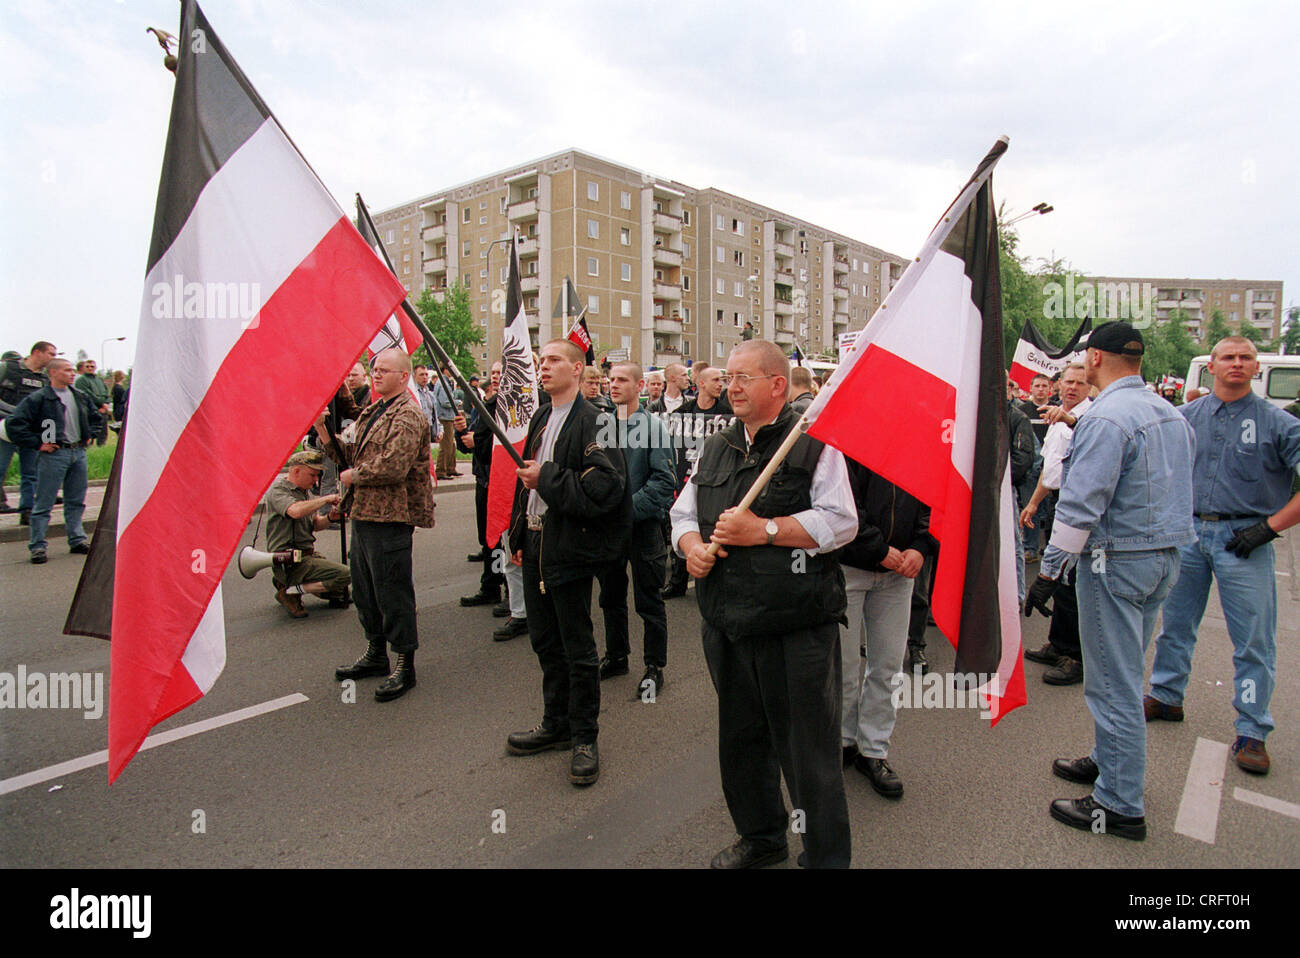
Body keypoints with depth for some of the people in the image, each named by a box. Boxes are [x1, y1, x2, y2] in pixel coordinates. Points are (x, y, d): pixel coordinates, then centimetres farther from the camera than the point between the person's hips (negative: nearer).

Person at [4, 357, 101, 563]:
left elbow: (95, 417, 30)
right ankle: (37, 546, 3)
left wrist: (89, 436, 17)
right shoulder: (38, 398, -9)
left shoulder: (80, 397, 12)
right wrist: (37, 443, -12)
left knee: (76, 501, 12)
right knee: (44, 503, -2)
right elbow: (14, 423, -13)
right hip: (54, 454, -6)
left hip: (78, 452, 6)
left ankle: (77, 540, 20)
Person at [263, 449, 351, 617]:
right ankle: (291, 591, -10)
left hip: (307, 555, 10)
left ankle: (285, 581, 16)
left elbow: (315, 524, 17)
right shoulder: (278, 489, -12)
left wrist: (330, 518, -4)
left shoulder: (304, 491, 16)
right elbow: (295, 511, -33)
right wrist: (326, 499, -22)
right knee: (344, 575, -22)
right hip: (290, 562, -10)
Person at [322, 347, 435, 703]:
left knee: (392, 592, -2)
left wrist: (352, 476, -11)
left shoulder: (408, 415, -14)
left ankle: (405, 665, 12)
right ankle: (376, 653, 35)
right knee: (364, 588, 19)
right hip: (364, 513, 10)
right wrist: (322, 429, 4)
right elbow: (352, 454, 16)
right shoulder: (374, 410, 17)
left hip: (389, 517, -10)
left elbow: (393, 466, -24)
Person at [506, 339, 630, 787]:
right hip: (536, 545, 8)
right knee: (545, 641, 18)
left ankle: (585, 738, 20)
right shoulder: (541, 419, 13)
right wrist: (519, 535, 17)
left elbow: (602, 490, -24)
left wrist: (546, 478, -18)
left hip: (570, 548, -8)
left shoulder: (592, 422, -14)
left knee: (578, 649, 4)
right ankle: (555, 724, 35)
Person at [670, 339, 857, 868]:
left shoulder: (814, 442, -5)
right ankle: (760, 838, 44)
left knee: (808, 752, 5)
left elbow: (840, 522, -14)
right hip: (727, 624, 7)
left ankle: (827, 857, 27)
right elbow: (683, 512, 18)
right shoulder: (715, 448, 14)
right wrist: (692, 545, -3)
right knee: (740, 740, 21)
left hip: (797, 630, -6)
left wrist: (764, 530, -20)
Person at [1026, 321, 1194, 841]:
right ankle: (1109, 760, 36)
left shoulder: (1106, 418, -19)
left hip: (1117, 561, -9)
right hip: (1166, 555, 10)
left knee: (1113, 682, 0)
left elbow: (1080, 506, -23)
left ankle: (1121, 805, 11)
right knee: (1124, 672, 21)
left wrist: (1049, 571, -18)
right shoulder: (1171, 413, 11)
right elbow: (1175, 489, 18)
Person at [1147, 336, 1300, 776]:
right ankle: (1166, 698, 29)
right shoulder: (1185, 417, 6)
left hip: (1243, 539, -3)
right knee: (1175, 624, 13)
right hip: (1189, 533, 3)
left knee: (1253, 640, 3)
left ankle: (1252, 732, 15)